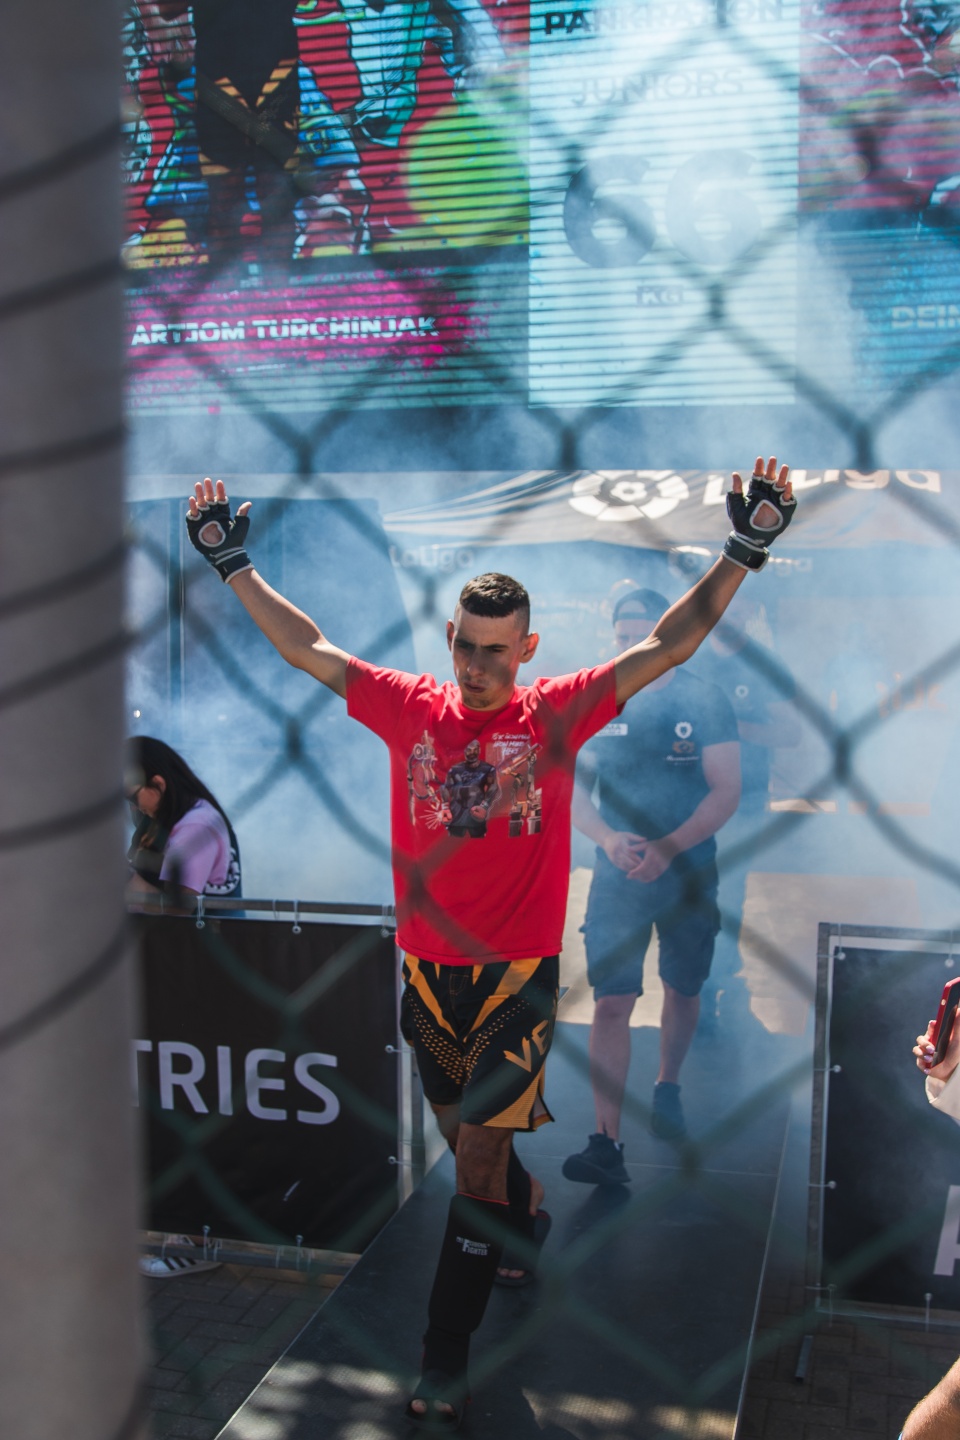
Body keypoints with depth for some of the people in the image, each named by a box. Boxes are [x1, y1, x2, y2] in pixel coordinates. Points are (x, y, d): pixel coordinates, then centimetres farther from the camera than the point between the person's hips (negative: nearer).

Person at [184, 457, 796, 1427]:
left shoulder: (556, 714, -5)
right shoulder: (411, 708, 0)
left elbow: (667, 646, -8)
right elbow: (305, 648, 3)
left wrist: (742, 552, -14)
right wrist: (233, 563, 1)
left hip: (519, 974, -3)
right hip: (428, 971, 3)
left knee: (479, 1157, -4)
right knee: (470, 1144, 20)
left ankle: (444, 1365, 8)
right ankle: (526, 1228, 52)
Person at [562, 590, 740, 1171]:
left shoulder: (705, 701, -3)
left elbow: (726, 792, -8)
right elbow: (575, 790, 2)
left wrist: (667, 848, -21)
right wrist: (607, 838, -19)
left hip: (689, 872, 0)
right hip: (619, 876, 0)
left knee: (683, 989, 16)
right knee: (612, 1002, -9)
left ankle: (669, 1089, 42)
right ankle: (608, 1145, -8)